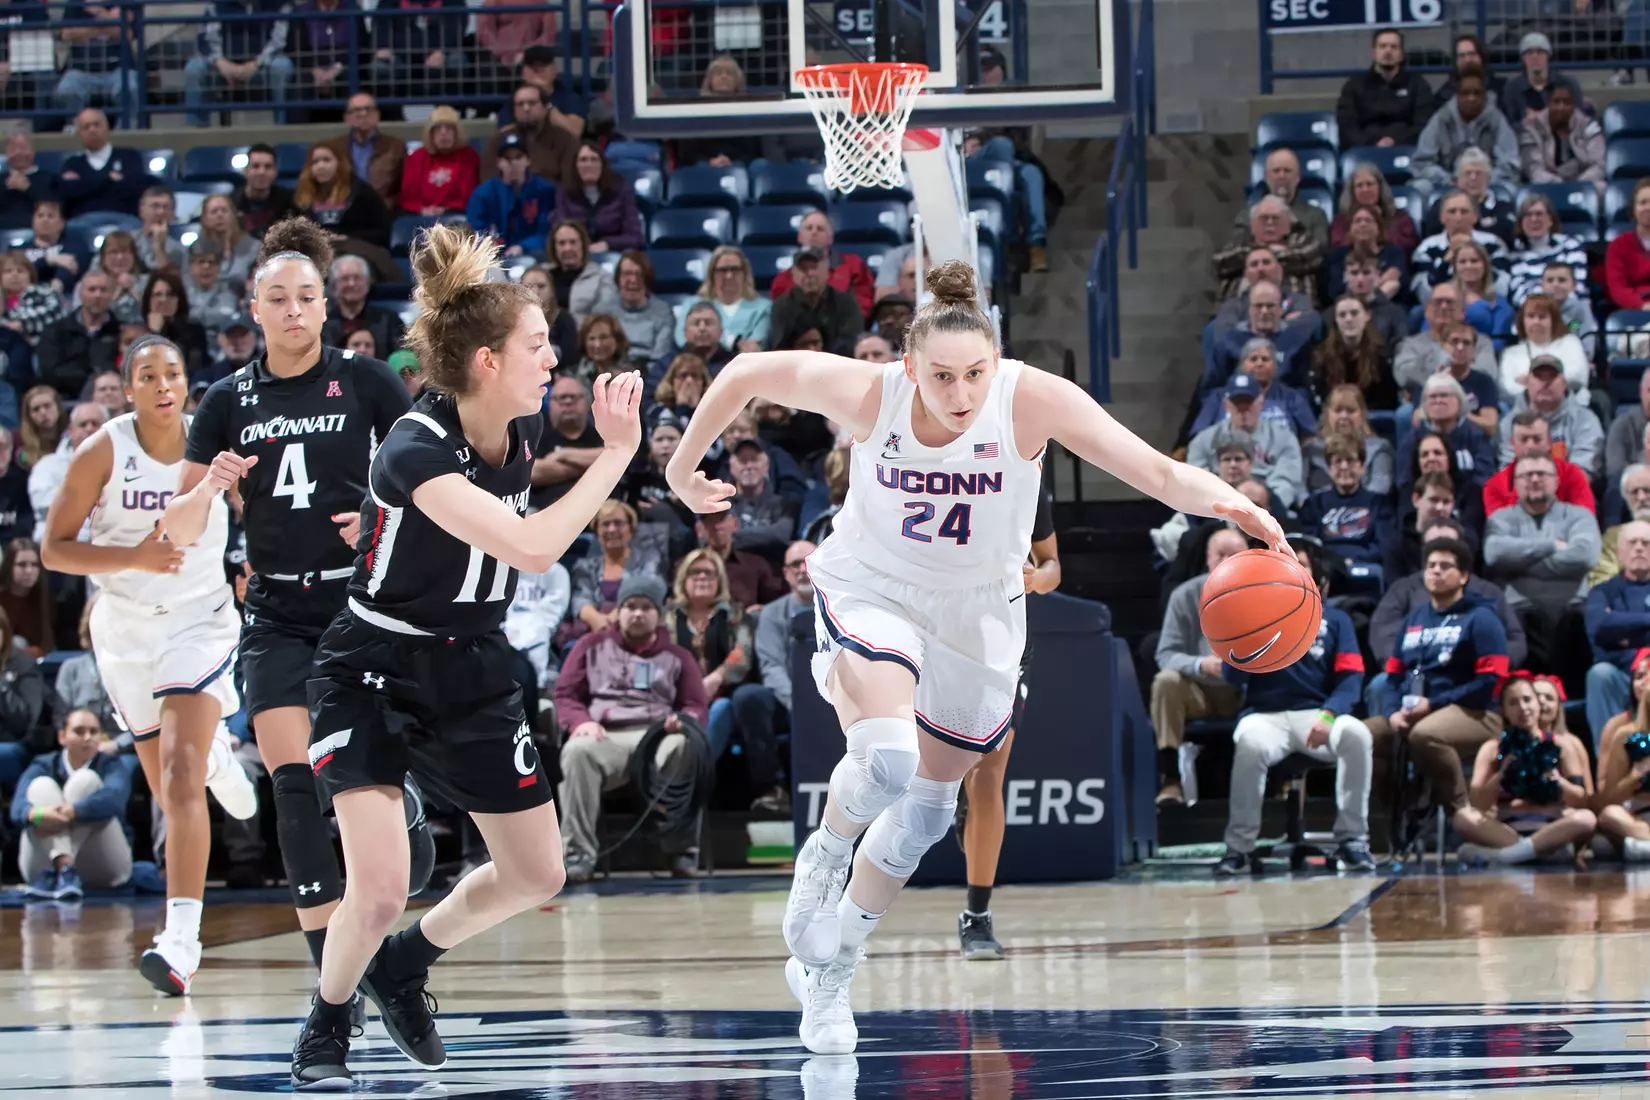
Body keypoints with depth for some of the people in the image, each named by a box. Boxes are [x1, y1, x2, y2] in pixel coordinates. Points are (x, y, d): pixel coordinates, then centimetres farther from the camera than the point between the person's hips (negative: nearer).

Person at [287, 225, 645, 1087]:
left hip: (472, 673, 7)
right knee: (379, 893, -19)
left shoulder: (524, 426, -6)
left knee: (536, 876, 11)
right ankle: (326, 1028, 10)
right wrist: (617, 451, -31)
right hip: (374, 670, -7)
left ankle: (403, 966, 35)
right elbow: (534, 547, -38)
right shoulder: (414, 451, -29)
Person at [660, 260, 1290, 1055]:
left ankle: (827, 972, 34)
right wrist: (685, 467, 0)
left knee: (925, 810, 13)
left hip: (978, 613, 2)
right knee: (886, 758, -29)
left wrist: (1218, 498, -56)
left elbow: (1157, 472, -36)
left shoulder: (1034, 400, -28)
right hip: (870, 591, -2)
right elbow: (746, 373, -10)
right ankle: (825, 856, 6)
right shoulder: (868, 394, -26)